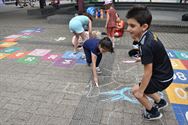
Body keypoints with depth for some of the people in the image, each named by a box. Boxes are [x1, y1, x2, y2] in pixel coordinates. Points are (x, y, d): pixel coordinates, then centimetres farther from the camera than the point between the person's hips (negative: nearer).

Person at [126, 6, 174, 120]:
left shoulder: (146, 46, -33)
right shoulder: (149, 34, -8)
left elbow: (148, 73, -26)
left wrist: (140, 91, -14)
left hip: (162, 78, -8)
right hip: (164, 73, 8)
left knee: (136, 90, 4)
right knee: (144, 87, 24)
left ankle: (153, 112, 24)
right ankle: (160, 102, 45)